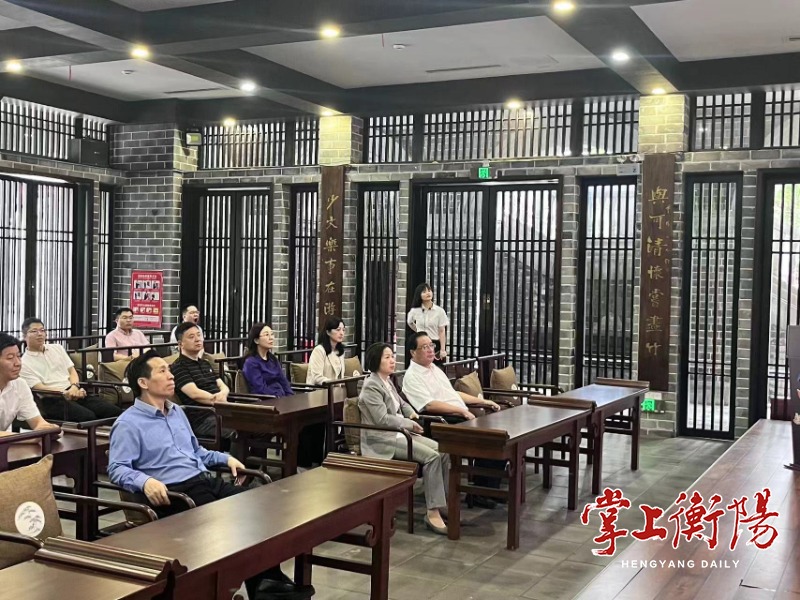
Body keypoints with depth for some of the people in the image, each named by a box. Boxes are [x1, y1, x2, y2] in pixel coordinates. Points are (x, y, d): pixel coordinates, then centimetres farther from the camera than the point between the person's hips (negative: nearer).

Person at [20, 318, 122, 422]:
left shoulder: (57, 348, 20)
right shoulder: (24, 363, 3)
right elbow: (39, 388, -7)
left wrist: (74, 387, -6)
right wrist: (67, 393, -20)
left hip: (74, 391, 6)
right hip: (52, 400, -6)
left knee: (115, 411, -18)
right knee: (88, 417, -35)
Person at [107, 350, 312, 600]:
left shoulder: (177, 412, 21)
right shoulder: (128, 423, -4)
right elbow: (117, 468, -13)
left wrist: (226, 458, 20)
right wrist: (145, 481, -30)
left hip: (203, 480, 8)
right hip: (174, 492, -7)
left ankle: (268, 579, -13)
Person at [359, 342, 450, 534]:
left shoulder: (388, 381, 15)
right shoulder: (371, 386, -13)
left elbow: (400, 403, 31)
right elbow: (383, 419, -20)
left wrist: (411, 413, 9)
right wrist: (409, 424, -13)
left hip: (399, 432, 9)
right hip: (383, 439, -9)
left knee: (443, 451, -8)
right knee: (432, 456, -25)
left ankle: (445, 502, -3)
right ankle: (433, 513, -23)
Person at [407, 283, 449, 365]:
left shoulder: (439, 311, -6)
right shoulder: (415, 311, 1)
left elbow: (442, 331, -5)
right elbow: (410, 322, 24)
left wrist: (443, 349, -9)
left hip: (435, 345, -2)